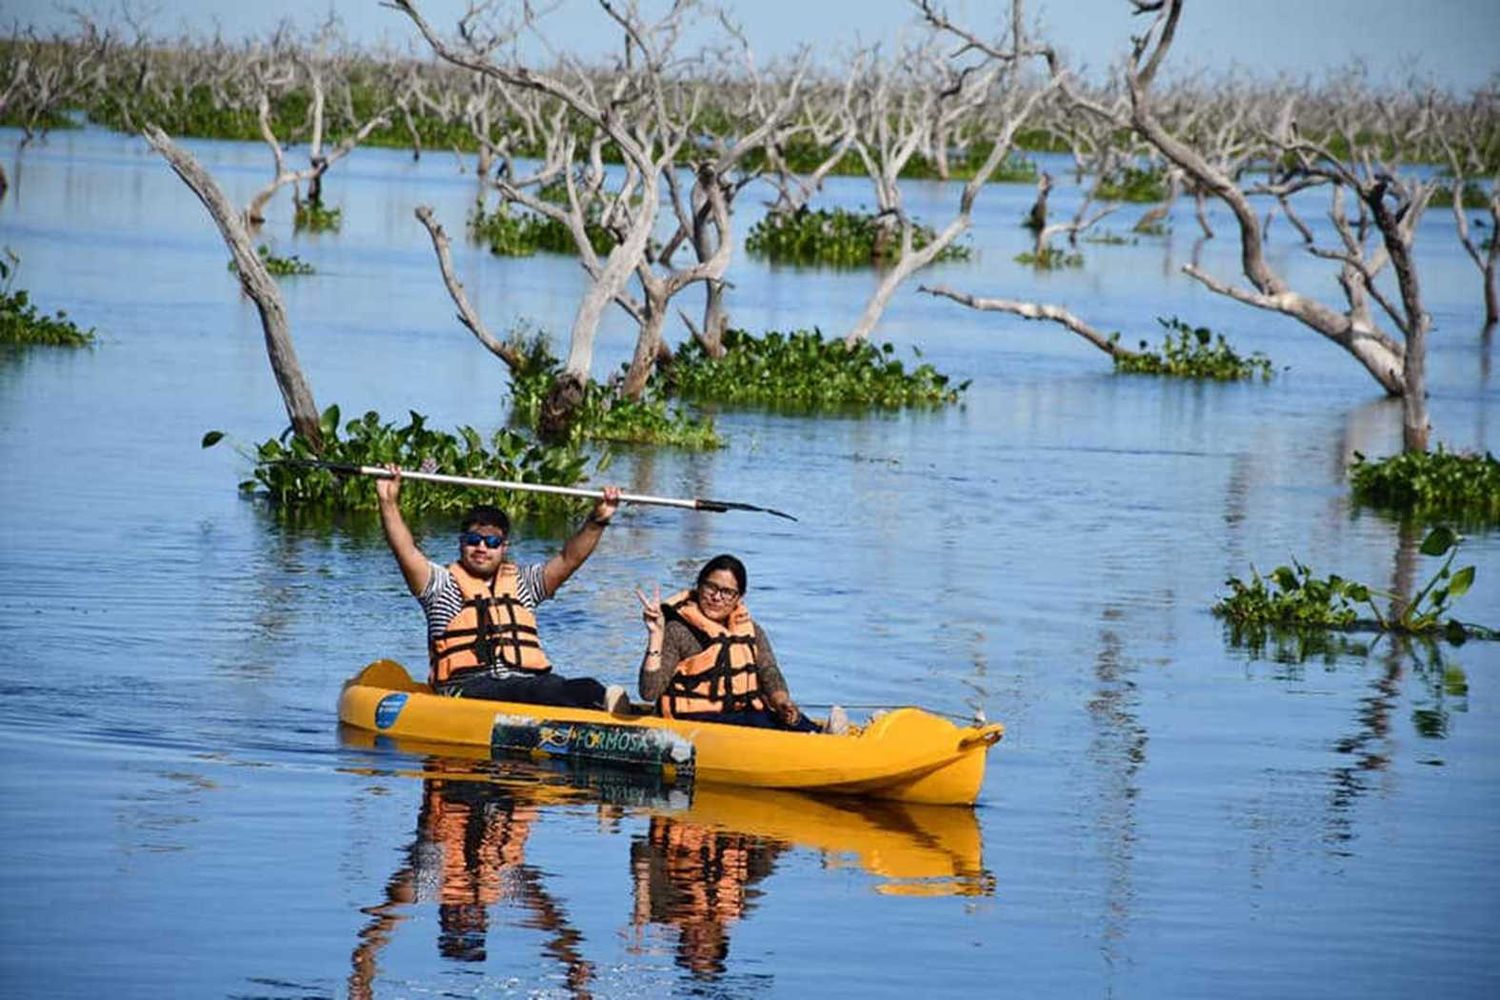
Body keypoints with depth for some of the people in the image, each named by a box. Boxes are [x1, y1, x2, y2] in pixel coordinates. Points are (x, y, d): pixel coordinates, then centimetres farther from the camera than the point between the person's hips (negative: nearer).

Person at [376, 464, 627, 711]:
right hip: (467, 688, -5)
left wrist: (597, 521, 5)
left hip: (528, 680, 5)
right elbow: (406, 552, 1)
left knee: (583, 687, -29)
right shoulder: (443, 584, 16)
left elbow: (569, 559, 19)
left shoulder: (522, 582, 28)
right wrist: (389, 502, -11)